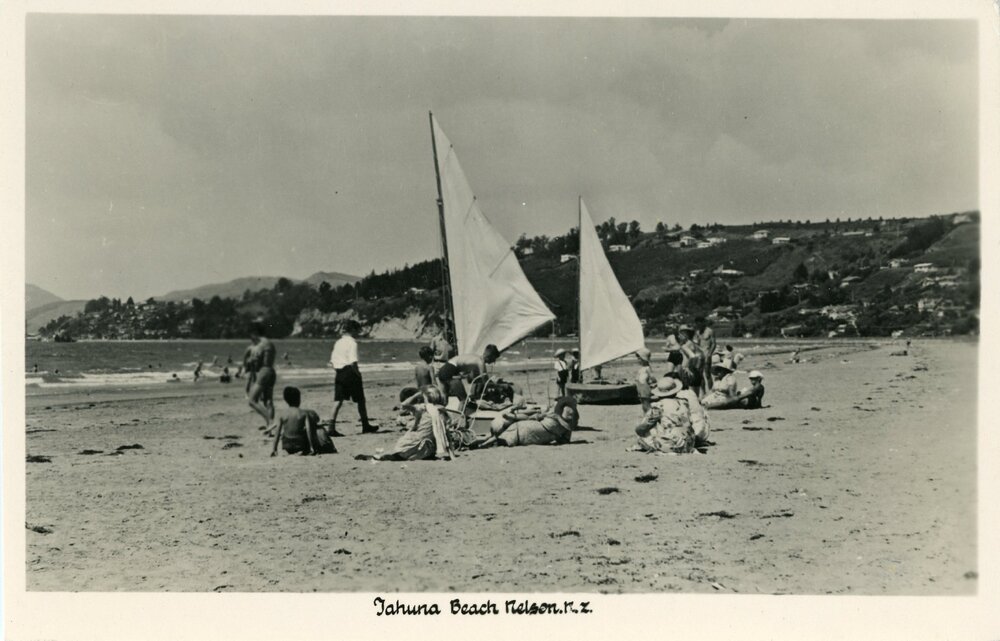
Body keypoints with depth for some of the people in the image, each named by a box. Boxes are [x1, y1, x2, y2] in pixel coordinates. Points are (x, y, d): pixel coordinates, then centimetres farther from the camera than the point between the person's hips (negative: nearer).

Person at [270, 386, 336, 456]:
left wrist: (274, 448, 1)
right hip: (301, 445, -3)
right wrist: (312, 447, -14)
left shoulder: (282, 414, -5)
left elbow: (277, 432, -4)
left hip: (287, 447, 3)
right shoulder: (303, 413, -11)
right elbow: (308, 430, -16)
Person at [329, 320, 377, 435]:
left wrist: (339, 371, 15)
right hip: (350, 373, -6)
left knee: (339, 400, 3)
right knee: (360, 400, 8)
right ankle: (366, 426, 19)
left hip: (339, 373, 7)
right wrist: (358, 374, -11)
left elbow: (332, 361, 13)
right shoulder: (352, 342, -11)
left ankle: (332, 426, -10)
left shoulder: (338, 342, 13)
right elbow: (353, 362, -19)